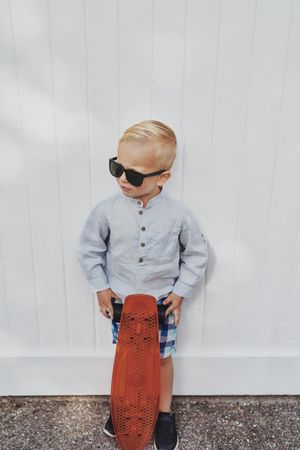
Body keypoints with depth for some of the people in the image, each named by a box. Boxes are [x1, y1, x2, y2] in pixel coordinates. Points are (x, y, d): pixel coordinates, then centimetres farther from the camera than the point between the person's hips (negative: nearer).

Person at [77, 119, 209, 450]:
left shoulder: (178, 214, -18)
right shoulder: (107, 209, -17)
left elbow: (197, 254, -4)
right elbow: (88, 249, -2)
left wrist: (180, 291, -6)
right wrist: (100, 287, -3)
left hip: (162, 302, -1)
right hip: (120, 301, 1)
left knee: (161, 357, 18)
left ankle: (164, 413, 43)